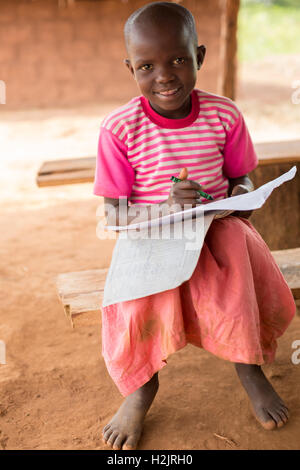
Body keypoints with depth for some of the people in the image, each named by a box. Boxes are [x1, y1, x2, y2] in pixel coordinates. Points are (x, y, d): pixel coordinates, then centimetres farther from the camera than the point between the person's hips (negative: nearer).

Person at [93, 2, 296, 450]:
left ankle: (249, 367, 5)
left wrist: (241, 196, -15)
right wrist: (166, 206, -28)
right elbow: (113, 212, -10)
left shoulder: (223, 115, -4)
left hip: (216, 231, 2)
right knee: (135, 306, -27)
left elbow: (240, 175, 10)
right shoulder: (120, 128, -12)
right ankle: (142, 385, 7)